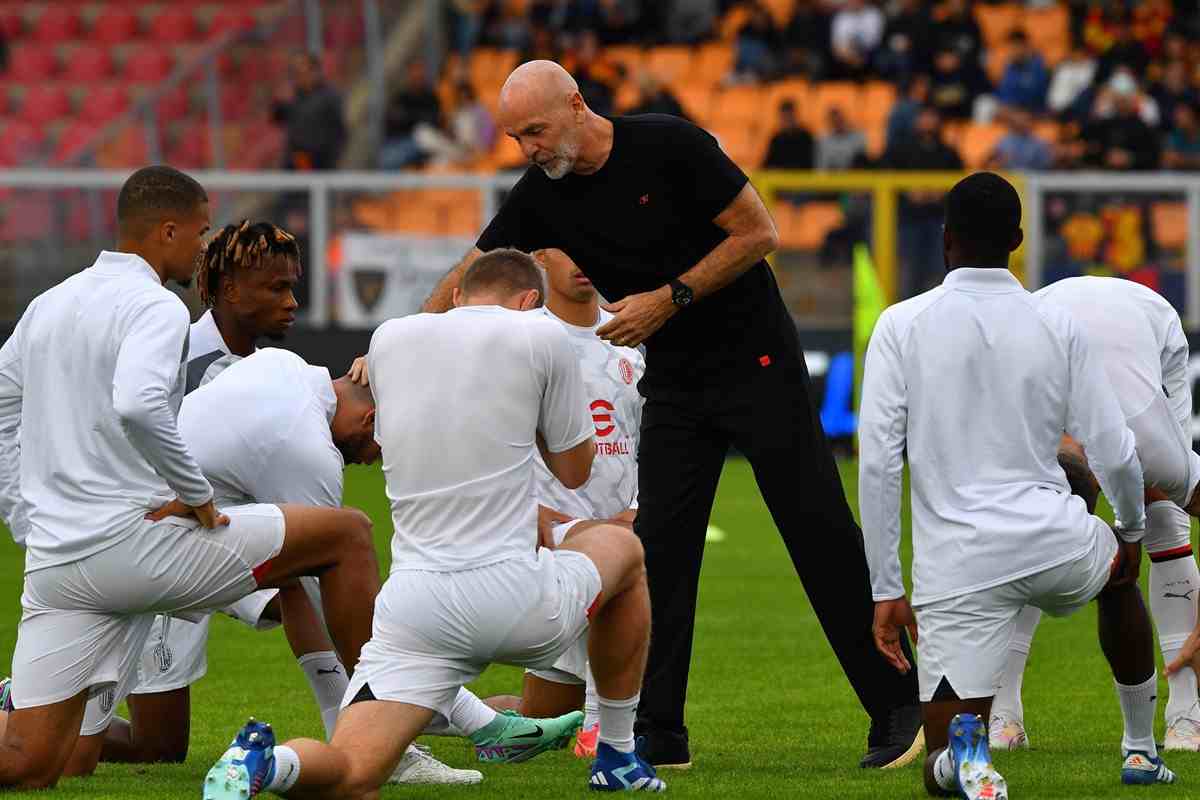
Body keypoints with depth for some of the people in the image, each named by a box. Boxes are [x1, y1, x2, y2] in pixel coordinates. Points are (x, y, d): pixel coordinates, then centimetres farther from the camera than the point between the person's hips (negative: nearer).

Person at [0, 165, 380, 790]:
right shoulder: (155, 306, -9)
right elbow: (137, 406, -28)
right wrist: (198, 495, -17)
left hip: (53, 565, 8)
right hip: (136, 540, -8)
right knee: (348, 533, 7)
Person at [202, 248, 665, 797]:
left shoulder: (389, 338, 11)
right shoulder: (541, 335, 1)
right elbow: (574, 470, 12)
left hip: (413, 600, 2)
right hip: (517, 596, -2)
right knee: (622, 548, 32)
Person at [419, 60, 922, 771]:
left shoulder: (670, 147, -17)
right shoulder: (542, 196, -1)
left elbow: (759, 233, -14)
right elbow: (468, 278, 3)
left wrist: (669, 298, -19)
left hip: (757, 360, -5)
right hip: (675, 385, 5)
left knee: (822, 535, -6)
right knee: (660, 551, -3)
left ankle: (898, 709, 1)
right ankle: (659, 736, 2)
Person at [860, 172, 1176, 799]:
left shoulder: (901, 326, -2)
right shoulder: (1058, 327, 3)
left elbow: (877, 463, -6)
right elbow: (1114, 454, 6)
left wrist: (886, 591, 0)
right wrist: (1132, 528, 27)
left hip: (956, 567, -2)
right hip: (1056, 543, 2)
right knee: (1118, 573, 41)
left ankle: (965, 749, -30)